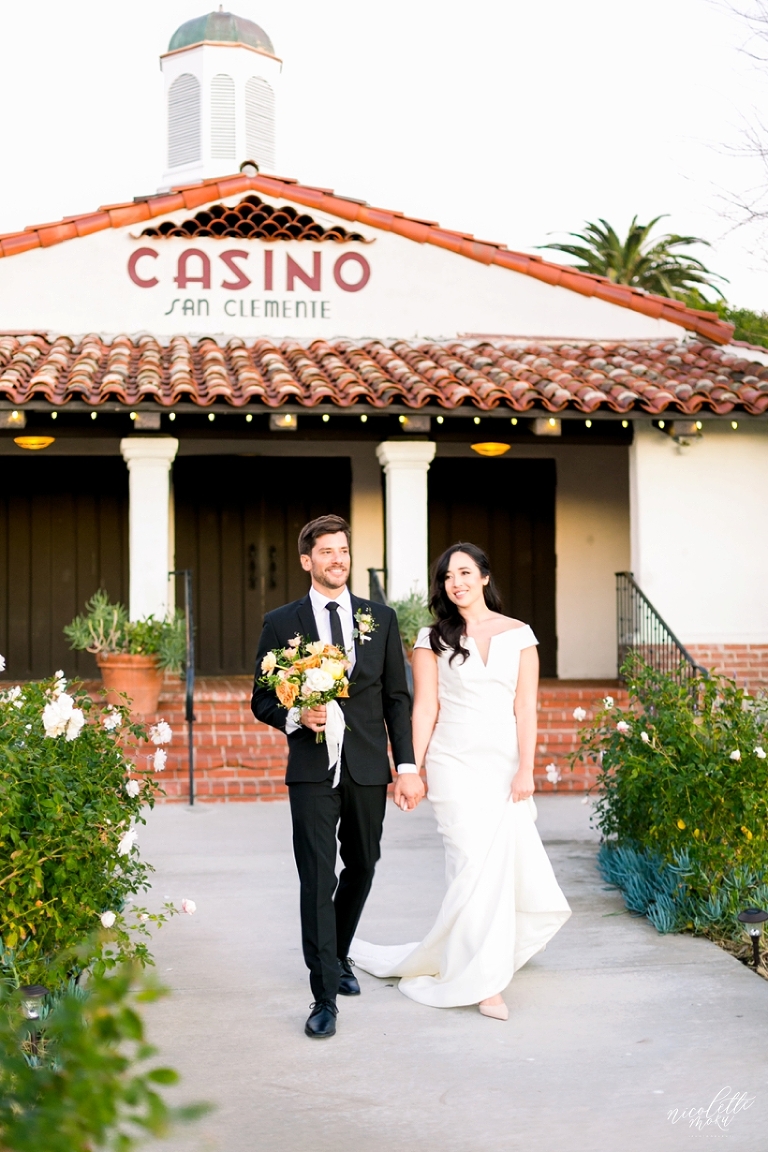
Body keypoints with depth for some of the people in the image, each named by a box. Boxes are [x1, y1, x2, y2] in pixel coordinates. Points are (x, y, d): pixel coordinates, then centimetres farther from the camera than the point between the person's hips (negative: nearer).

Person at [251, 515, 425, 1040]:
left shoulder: (381, 618, 7)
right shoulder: (281, 623, 3)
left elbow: (397, 698, 6)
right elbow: (262, 700, 5)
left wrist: (408, 765, 0)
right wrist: (296, 716, -16)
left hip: (368, 769, 3)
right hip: (313, 770, -3)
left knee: (361, 869, 15)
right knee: (317, 879, -8)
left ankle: (338, 956, 40)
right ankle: (325, 995, -3)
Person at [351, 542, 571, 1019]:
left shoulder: (519, 635, 6)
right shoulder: (434, 638, 4)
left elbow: (525, 706, 1)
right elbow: (424, 709, 1)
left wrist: (525, 768, -7)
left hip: (505, 761, 2)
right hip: (456, 762, -2)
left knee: (513, 862, 1)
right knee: (478, 864, -8)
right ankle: (483, 980, 1)